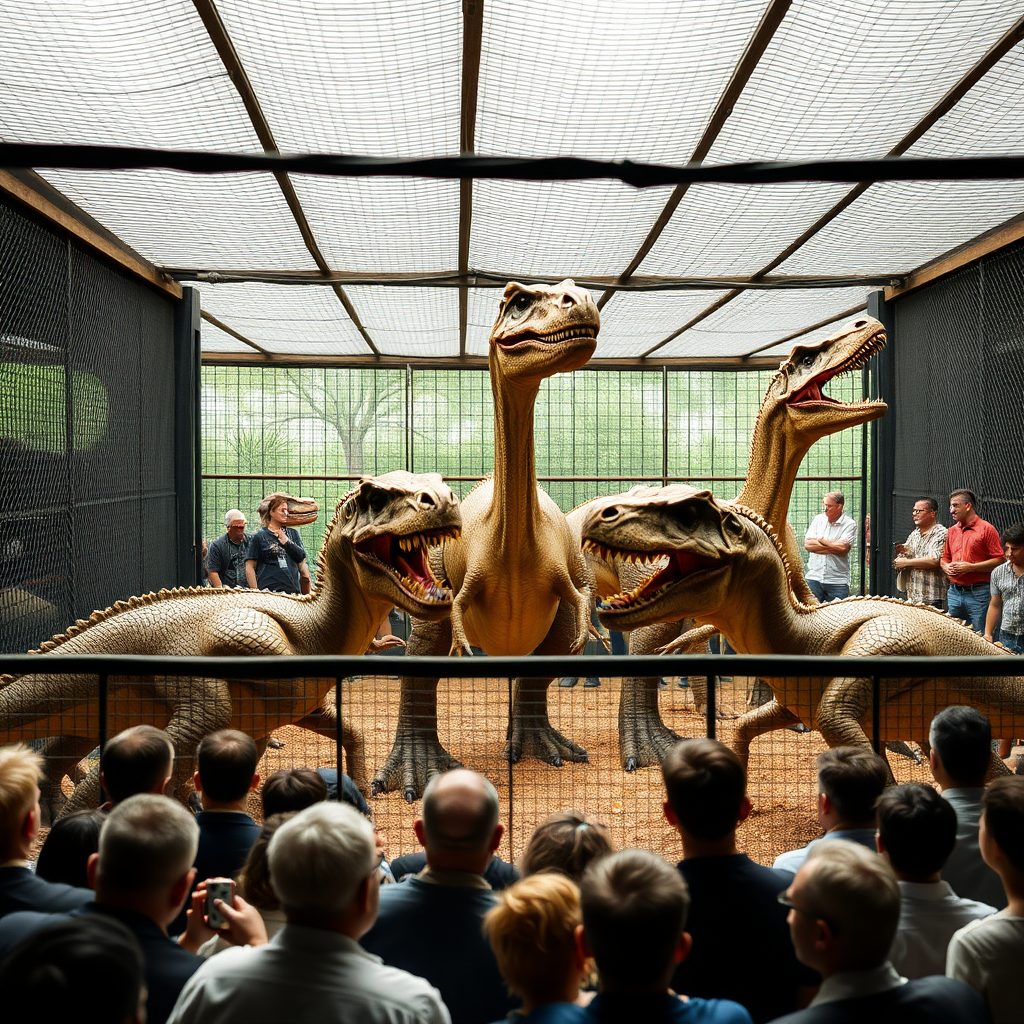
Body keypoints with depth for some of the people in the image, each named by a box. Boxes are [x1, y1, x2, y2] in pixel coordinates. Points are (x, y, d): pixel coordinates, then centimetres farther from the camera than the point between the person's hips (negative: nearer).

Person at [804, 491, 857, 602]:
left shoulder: (850, 524, -2)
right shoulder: (818, 519, 10)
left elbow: (843, 548, -16)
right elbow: (807, 544, -2)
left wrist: (821, 540, -4)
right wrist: (833, 547, -9)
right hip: (814, 577, 3)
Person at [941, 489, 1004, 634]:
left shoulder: (986, 529, -5)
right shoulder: (951, 531, 15)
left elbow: (999, 560, -11)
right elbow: (944, 558, 23)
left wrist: (970, 567, -16)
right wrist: (946, 567, 0)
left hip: (978, 593, -6)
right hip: (954, 593, 6)